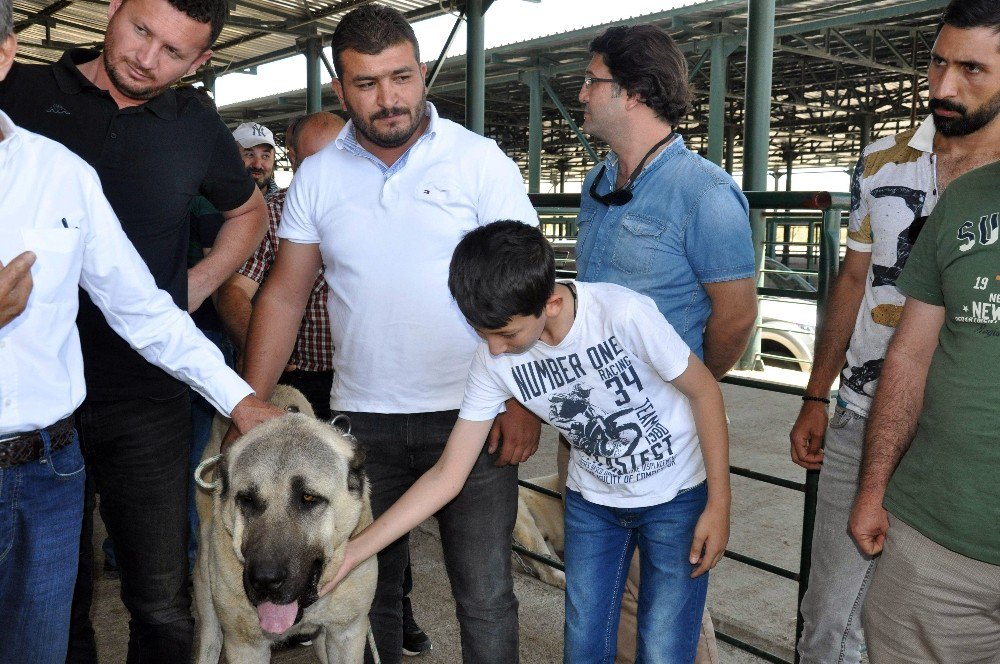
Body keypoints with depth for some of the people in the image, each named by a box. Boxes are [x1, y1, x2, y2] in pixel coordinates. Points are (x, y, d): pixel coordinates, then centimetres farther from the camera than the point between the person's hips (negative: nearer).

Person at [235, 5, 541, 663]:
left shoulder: (480, 160, -4)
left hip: (472, 415, -2)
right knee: (369, 588, 16)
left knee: (485, 597, 5)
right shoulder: (316, 177, 5)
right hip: (362, 419, 3)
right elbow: (285, 296, 7)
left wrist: (525, 400, -14)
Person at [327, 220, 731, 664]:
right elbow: (447, 475, -13)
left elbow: (705, 391, -15)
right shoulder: (493, 360, -19)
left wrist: (719, 505, -12)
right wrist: (351, 553, -18)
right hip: (592, 499, 3)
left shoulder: (622, 313, -31)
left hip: (677, 496, -3)